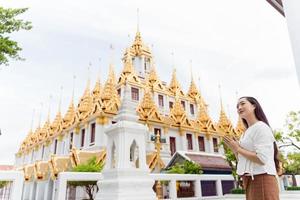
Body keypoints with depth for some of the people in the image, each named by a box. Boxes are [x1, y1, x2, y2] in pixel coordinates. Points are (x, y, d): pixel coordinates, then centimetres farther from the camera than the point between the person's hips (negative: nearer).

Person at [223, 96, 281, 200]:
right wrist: (233, 149, 3)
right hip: (251, 180, 8)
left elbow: (262, 159, -20)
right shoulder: (246, 133, 16)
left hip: (262, 179, -8)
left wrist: (238, 148, -10)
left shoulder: (260, 127, -9)